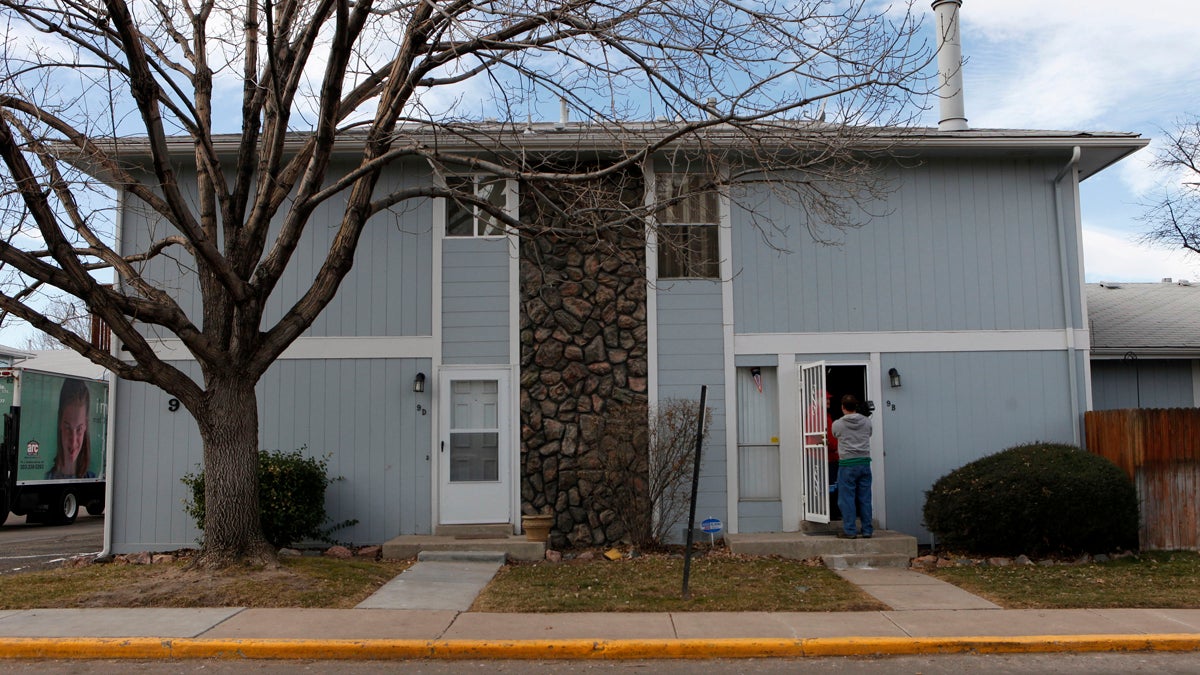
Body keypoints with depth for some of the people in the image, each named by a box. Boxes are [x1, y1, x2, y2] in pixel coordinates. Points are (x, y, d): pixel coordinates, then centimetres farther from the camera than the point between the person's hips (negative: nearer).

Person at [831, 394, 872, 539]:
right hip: (864, 462, 3)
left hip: (847, 464, -3)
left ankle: (849, 531, 1)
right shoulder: (867, 422, 4)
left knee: (847, 498, 1)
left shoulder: (837, 425, -4)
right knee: (865, 498, 8)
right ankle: (867, 530, 11)